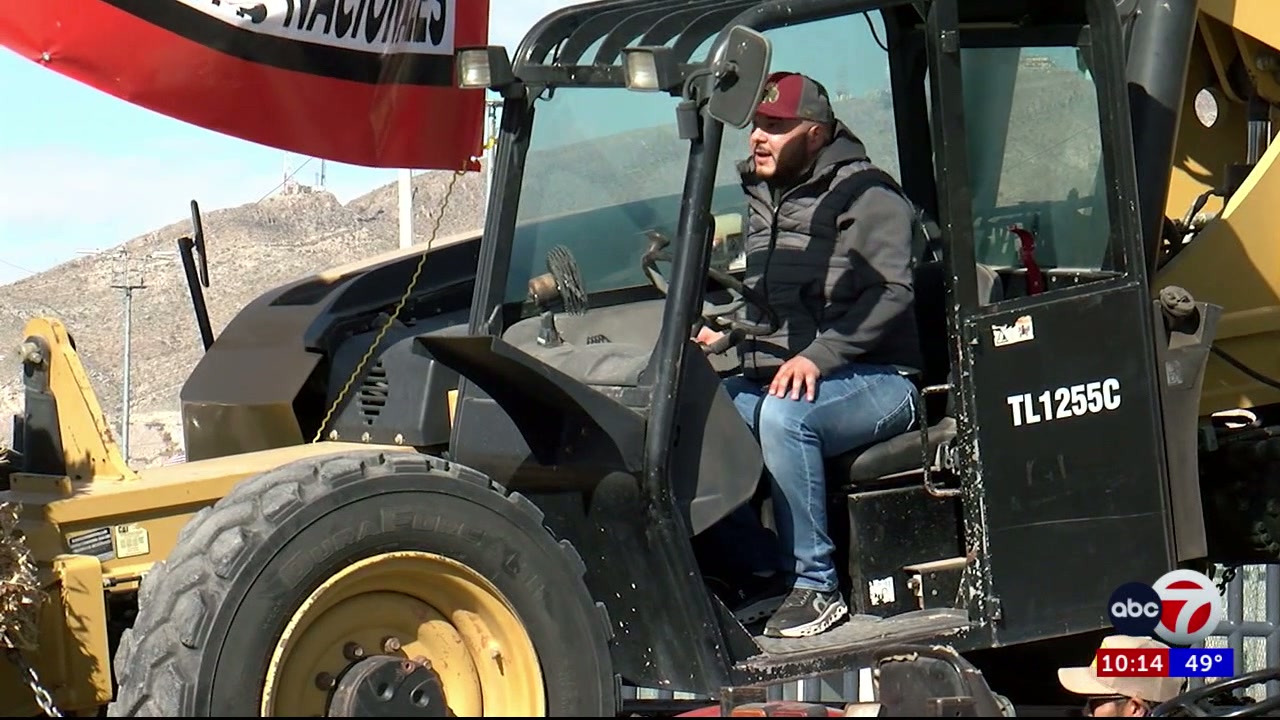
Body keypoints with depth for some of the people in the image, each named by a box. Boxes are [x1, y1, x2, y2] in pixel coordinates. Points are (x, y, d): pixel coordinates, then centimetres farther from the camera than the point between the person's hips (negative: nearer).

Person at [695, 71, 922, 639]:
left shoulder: (865, 195, -6)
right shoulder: (763, 199, 20)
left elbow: (890, 293, -18)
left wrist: (818, 356, -27)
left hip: (875, 380, -8)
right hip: (771, 378, 8)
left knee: (782, 416, -38)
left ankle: (815, 585, -25)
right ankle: (763, 569, -7)